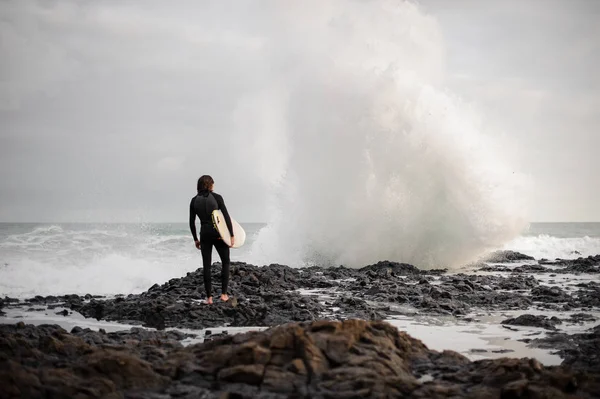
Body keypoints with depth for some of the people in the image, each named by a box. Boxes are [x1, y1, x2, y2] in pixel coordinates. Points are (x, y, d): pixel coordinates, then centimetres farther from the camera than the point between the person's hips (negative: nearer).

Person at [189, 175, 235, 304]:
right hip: (219, 233, -2)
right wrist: (232, 235, -5)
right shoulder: (216, 197, -5)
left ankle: (209, 297, 5)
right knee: (225, 262, 12)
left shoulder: (194, 200, 3)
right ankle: (224, 293, 6)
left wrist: (195, 239, 14)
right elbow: (226, 217, -9)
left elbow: (192, 222, 5)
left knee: (206, 265, 7)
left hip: (205, 234, 2)